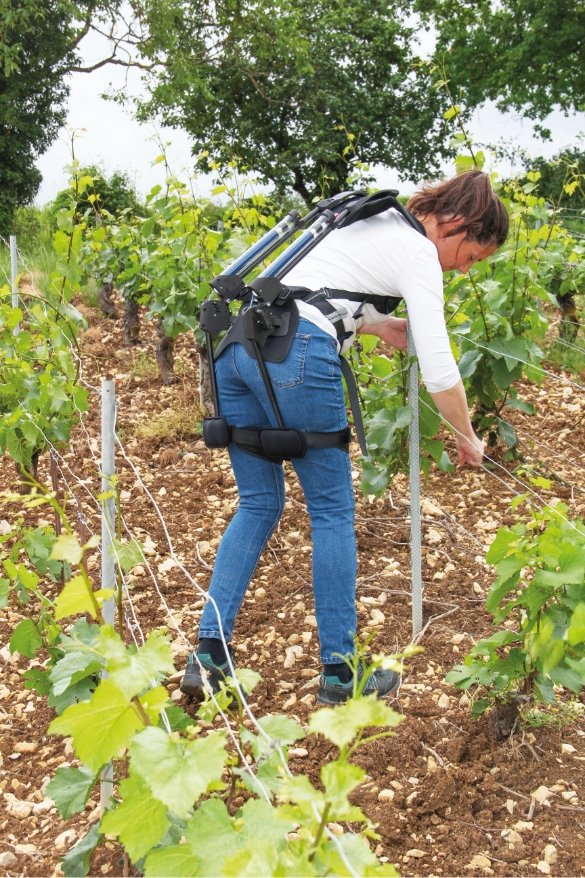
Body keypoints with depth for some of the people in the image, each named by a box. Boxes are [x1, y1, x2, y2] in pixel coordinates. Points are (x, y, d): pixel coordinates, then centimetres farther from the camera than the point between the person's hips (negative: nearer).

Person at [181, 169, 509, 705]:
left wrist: (376, 327, 27)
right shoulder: (419, 251, 1)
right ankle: (339, 673, 13)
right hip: (295, 357, -8)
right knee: (333, 510, 6)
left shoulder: (375, 221, 26)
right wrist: (468, 439, 11)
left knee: (259, 504, 16)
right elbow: (439, 371, -4)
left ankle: (209, 655, 11)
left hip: (234, 346, 8)